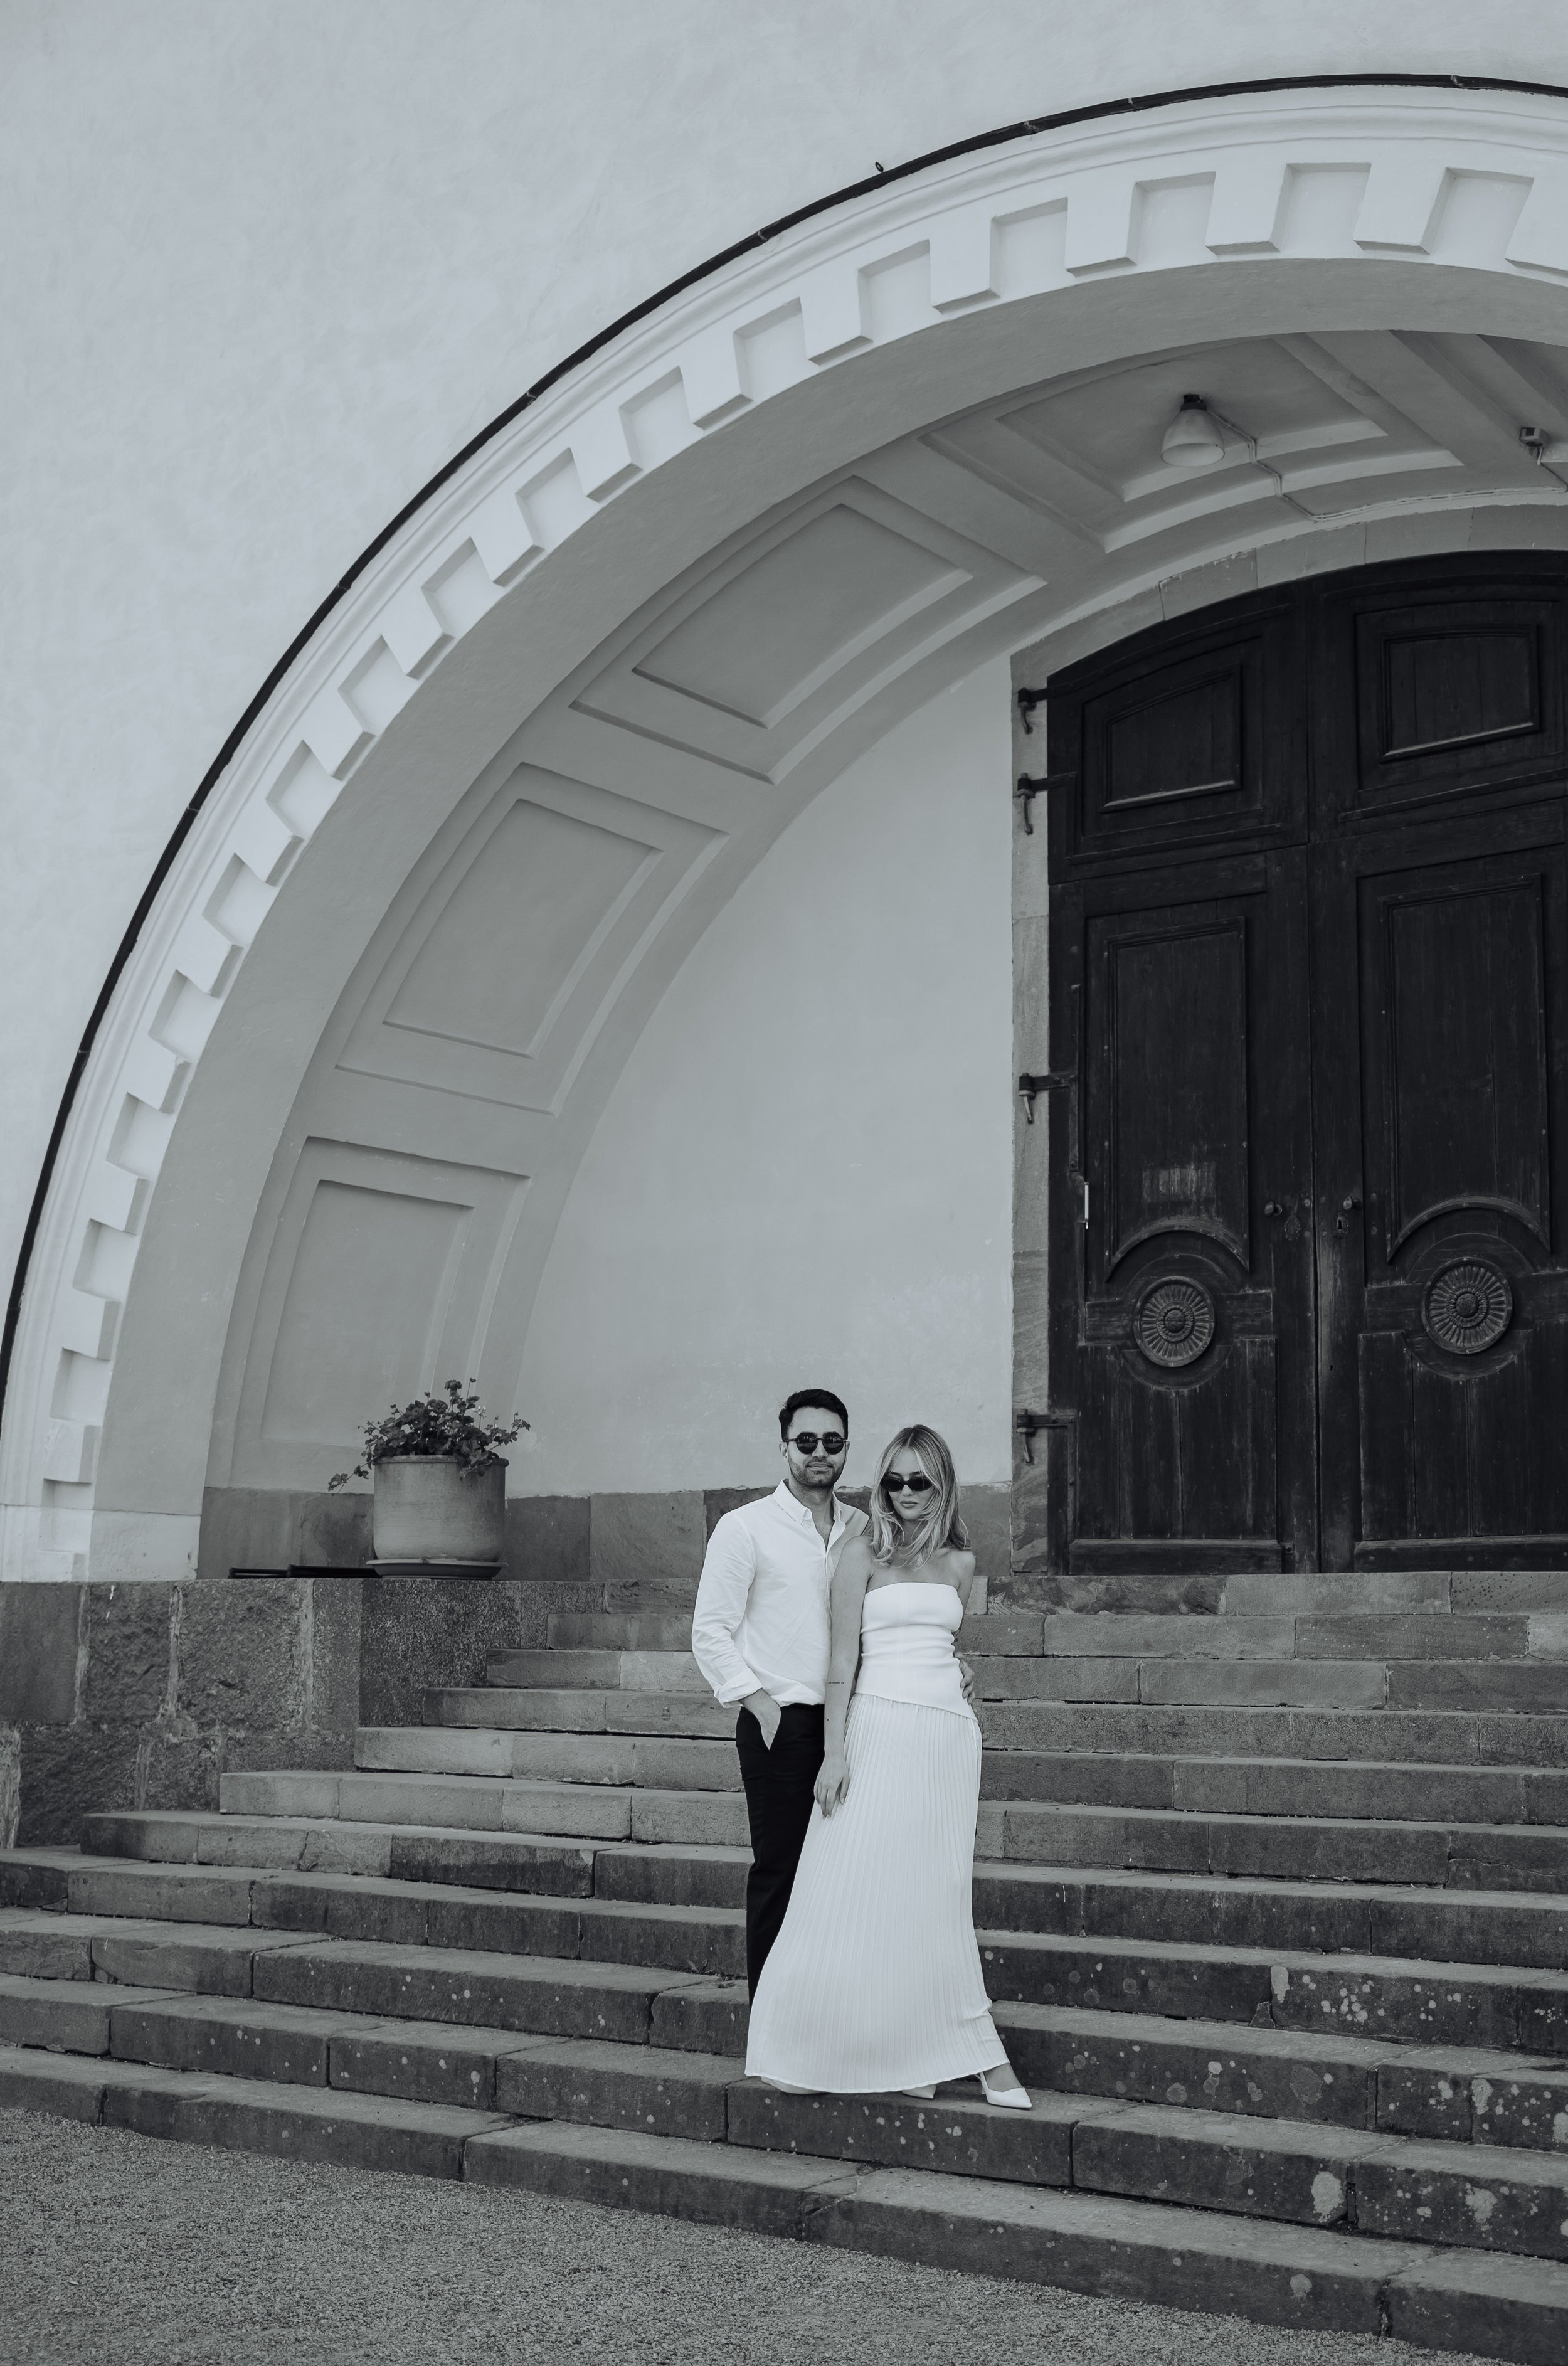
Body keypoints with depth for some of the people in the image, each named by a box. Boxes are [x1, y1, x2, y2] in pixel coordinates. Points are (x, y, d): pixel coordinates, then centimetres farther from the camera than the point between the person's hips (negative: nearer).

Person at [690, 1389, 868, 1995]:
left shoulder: (865, 1530, 12)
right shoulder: (745, 1528, -1)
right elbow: (710, 1633, -2)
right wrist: (759, 1704, -10)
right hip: (781, 1725, -4)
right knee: (780, 1872, -2)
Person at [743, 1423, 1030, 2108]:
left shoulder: (959, 1564, 12)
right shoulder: (864, 1553, 0)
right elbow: (841, 1659, -5)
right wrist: (835, 1752, -10)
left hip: (949, 1732, 4)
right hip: (881, 1727, -4)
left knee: (935, 1895, 4)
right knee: (861, 1889, -4)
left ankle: (915, 2050, 10)